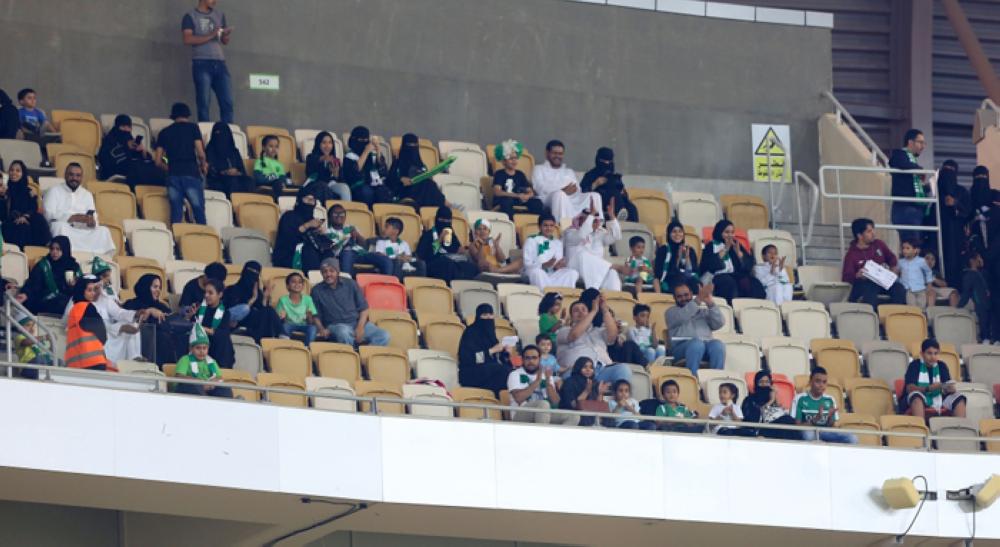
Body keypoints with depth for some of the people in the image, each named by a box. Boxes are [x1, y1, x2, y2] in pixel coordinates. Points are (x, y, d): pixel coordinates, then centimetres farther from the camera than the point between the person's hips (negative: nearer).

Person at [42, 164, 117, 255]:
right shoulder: (54, 191, 9)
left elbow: (93, 219, 11)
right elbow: (49, 214, -8)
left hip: (83, 232, 4)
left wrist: (92, 222, -16)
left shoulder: (87, 194, 22)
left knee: (103, 231, -21)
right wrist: (74, 218, -19)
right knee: (59, 225, -37)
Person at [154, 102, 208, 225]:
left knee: (176, 215, 3)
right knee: (199, 212, 1)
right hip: (191, 174, -3)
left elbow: (158, 161, 9)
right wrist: (204, 165, 14)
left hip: (173, 175, 3)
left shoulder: (164, 132, 13)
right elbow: (200, 153, -5)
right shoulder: (193, 128, 4)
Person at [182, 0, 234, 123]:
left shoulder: (220, 15, 18)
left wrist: (227, 35, -4)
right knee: (204, 103, -7)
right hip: (202, 63, -4)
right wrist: (210, 36, -16)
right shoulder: (190, 17, 4)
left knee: (227, 102, -4)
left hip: (220, 63, 4)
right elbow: (188, 39, -8)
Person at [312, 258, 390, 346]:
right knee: (343, 333, -41)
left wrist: (360, 327, -7)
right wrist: (322, 329, -14)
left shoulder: (350, 284, 11)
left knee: (383, 336, -25)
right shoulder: (317, 291, 8)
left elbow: (364, 308, 10)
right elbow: (316, 316, 7)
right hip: (336, 326, -2)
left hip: (357, 323, 2)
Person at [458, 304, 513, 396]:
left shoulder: (489, 332, 17)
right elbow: (468, 357, -14)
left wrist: (505, 352, -1)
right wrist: (491, 350, -15)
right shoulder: (470, 332, -4)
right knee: (503, 369, -30)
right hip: (471, 374, -7)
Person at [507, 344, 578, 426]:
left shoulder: (545, 375, 16)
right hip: (521, 415, -6)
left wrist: (548, 381, -9)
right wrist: (537, 381, -13)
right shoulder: (515, 375, 2)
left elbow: (555, 402, 4)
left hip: (543, 415, 6)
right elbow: (518, 398, -16)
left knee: (574, 417, -16)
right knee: (543, 404, -35)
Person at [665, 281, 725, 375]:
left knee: (718, 345, -32)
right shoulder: (671, 312, 21)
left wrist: (710, 303, -4)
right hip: (682, 346, -3)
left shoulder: (703, 311, 29)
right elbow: (681, 317, -4)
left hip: (706, 344, 3)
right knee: (697, 343, -38)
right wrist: (698, 300, -14)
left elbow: (719, 323, 11)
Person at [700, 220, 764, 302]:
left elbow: (749, 265, 7)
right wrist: (724, 250, -8)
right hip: (716, 277, -3)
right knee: (729, 282, -36)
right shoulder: (711, 246, 7)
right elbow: (711, 264, -12)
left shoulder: (737, 245, 17)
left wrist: (738, 251, -6)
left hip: (736, 276, 3)